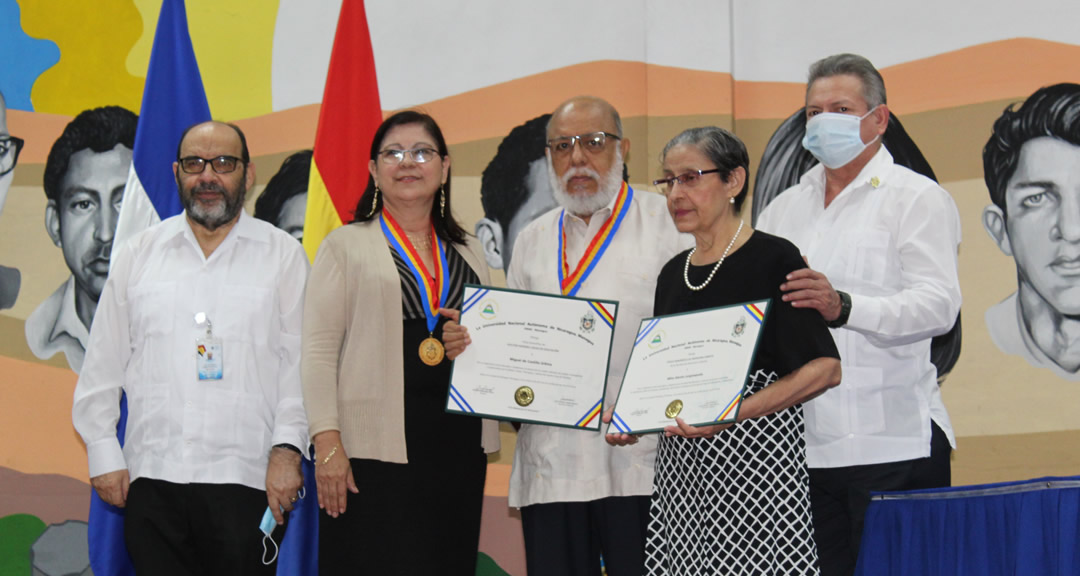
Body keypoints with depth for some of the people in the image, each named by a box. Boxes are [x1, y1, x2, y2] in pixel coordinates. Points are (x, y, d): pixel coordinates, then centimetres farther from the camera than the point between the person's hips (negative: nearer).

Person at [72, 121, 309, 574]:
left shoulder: (283, 255, 7)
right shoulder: (138, 253, 13)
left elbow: (301, 362, 2)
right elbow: (103, 364, 13)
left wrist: (287, 449, -8)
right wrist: (103, 454, 7)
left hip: (247, 480, -2)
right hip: (151, 475, 2)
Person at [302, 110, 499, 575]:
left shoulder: (468, 255, 18)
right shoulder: (345, 246, 6)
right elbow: (318, 348, -2)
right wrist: (327, 440, -12)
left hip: (458, 446, 4)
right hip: (373, 449, -4)